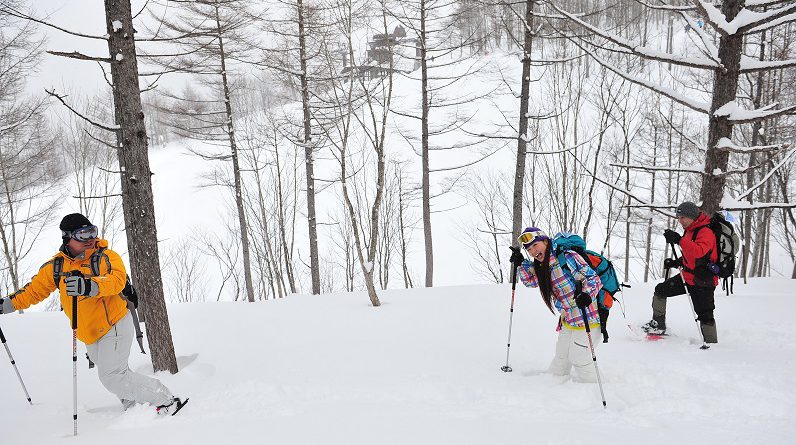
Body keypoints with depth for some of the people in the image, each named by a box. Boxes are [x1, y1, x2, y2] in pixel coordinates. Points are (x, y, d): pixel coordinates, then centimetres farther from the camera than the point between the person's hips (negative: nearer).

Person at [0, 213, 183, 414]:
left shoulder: (107, 257, -11)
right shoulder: (55, 267, 4)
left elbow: (117, 280, -30)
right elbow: (34, 290, 14)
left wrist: (90, 286, -48)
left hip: (115, 326, -6)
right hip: (91, 336, 7)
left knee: (112, 376, -12)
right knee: (110, 374, 13)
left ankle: (166, 400, -5)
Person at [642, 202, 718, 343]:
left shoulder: (706, 232, -20)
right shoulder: (690, 230, 10)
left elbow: (699, 251, -39)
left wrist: (679, 240, -44)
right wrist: (676, 262, 9)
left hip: (702, 282, -9)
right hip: (687, 276, 9)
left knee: (705, 315, -6)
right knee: (660, 290, 11)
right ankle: (658, 324, 21)